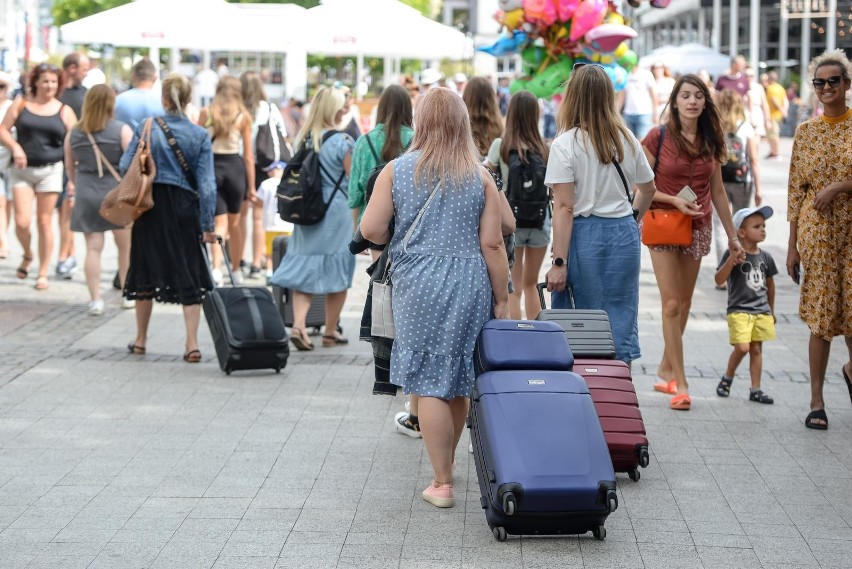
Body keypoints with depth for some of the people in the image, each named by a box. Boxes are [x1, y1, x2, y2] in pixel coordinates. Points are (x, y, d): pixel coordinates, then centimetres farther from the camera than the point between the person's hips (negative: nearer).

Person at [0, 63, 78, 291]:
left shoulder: (64, 111, 4)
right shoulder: (21, 104, 6)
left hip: (50, 170, 0)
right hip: (22, 170, 0)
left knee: (44, 222, 1)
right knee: (22, 222, -7)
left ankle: (43, 273, 12)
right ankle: (27, 255, 24)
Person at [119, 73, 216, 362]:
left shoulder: (146, 129, -5)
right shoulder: (200, 136, -4)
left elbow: (125, 165, -4)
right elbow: (207, 183, -6)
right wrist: (208, 224, -2)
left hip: (150, 207, 1)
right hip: (185, 209, 0)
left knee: (146, 271, 14)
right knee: (189, 275, 5)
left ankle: (140, 339, 26)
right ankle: (192, 343, -3)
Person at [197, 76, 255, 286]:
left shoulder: (206, 113, 0)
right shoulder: (243, 117, -1)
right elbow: (248, 154, 0)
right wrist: (251, 186, 5)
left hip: (211, 167, 0)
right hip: (235, 166, 0)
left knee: (219, 222, 3)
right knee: (235, 222, 15)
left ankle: (216, 269, -17)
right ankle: (236, 270, 26)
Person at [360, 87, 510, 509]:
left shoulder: (396, 171, -1)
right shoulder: (480, 176, 1)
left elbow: (371, 230, -3)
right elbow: (492, 244, -2)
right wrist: (501, 301, 4)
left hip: (419, 286, -2)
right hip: (471, 287, 2)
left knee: (429, 384, 1)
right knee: (458, 384, 15)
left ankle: (442, 482, 0)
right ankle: (445, 467, 29)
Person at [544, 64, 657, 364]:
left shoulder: (565, 144, -11)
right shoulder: (627, 140, 5)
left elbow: (564, 208, -15)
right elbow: (648, 189, 19)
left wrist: (559, 262, -15)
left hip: (584, 235, -4)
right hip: (625, 235, 4)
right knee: (622, 321, 9)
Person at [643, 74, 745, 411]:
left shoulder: (710, 142, 6)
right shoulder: (658, 137, -7)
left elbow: (717, 192, 12)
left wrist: (732, 236, 12)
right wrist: (673, 199, -19)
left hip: (697, 229, 4)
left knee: (683, 303, 9)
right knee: (672, 304, -8)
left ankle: (666, 369, 24)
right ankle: (680, 383, -7)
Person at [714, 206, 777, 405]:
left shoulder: (765, 257, 7)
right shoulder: (733, 255, -8)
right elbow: (719, 280, -16)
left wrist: (771, 310, 24)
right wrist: (730, 262, -31)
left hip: (762, 312, 5)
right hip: (739, 311, -5)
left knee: (756, 349, 7)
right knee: (742, 347, -13)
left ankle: (756, 390, 13)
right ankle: (727, 378, 12)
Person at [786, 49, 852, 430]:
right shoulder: (806, 131, 6)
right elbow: (795, 189, 6)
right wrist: (792, 245, 4)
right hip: (817, 228, 1)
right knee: (821, 315, 0)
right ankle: (816, 401, 7)